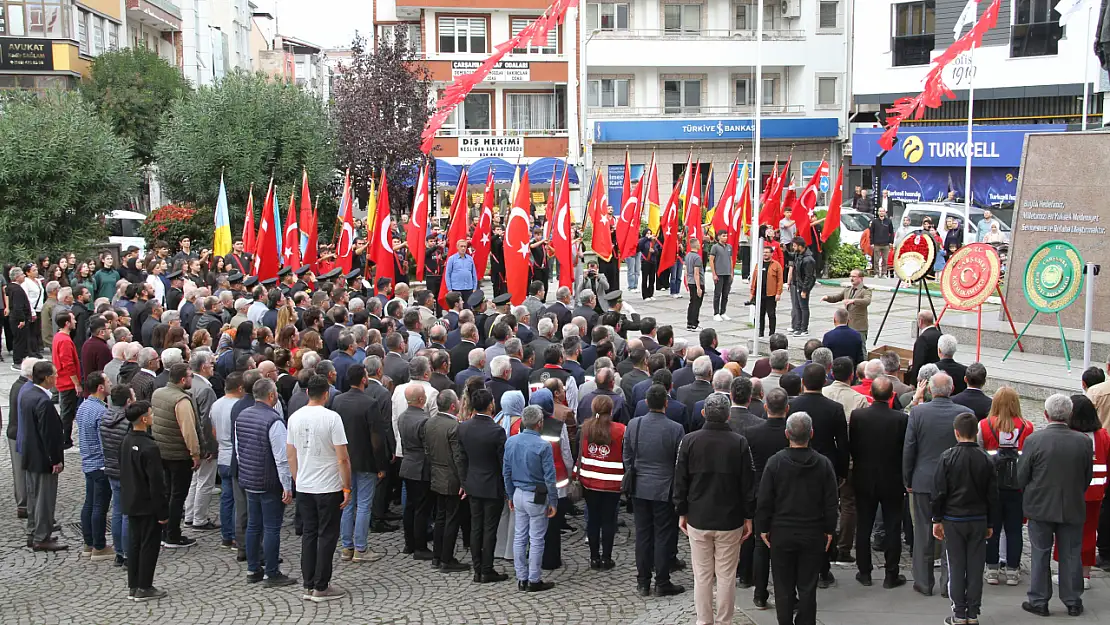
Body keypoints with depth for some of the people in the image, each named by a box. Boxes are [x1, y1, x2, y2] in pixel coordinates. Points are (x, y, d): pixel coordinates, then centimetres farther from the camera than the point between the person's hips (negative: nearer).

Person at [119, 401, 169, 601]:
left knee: (134, 543, 15)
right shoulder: (149, 448, -23)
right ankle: (144, 588, 7)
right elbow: (156, 482, -21)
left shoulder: (126, 442, 4)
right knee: (149, 545, 2)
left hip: (131, 504, 8)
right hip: (148, 506, -8)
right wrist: (163, 511, -15)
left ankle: (133, 586, 22)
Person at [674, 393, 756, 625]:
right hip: (730, 521, -1)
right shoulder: (739, 443, -8)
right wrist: (748, 517, 7)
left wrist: (682, 513, 11)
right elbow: (748, 483, -3)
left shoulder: (689, 440, -5)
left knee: (702, 575, 8)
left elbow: (680, 481, 1)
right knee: (726, 576, 7)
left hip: (698, 519, 1)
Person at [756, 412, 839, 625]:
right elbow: (831, 502, -1)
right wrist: (829, 530, 9)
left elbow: (764, 501, -6)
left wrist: (763, 528, 4)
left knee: (783, 586, 9)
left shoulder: (775, 462, -10)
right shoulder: (823, 464, -6)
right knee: (808, 587, 8)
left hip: (782, 534, -1)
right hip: (813, 534, 1)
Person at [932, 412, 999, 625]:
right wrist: (990, 524, 13)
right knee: (975, 567, 7)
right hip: (979, 520, 2)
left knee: (956, 567, 3)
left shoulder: (948, 457, -8)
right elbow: (992, 495, 5)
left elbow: (939, 491, -6)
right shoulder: (985, 460, -1)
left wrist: (937, 520, 2)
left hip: (953, 519, -2)